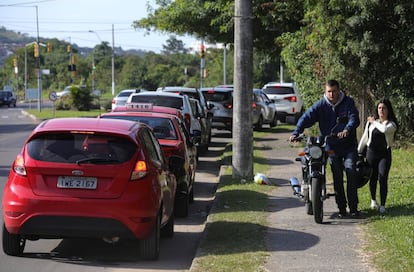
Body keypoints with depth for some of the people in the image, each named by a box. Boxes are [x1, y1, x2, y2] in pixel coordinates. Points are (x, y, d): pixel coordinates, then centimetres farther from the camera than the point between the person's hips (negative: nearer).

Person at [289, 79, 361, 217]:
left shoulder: (348, 102, -2)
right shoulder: (320, 105, 0)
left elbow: (354, 118, -14)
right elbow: (306, 118, -9)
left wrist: (347, 130, -36)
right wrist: (296, 132, -25)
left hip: (349, 145, -1)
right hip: (331, 146, 1)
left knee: (351, 172, -13)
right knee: (337, 178, 3)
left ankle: (353, 207, -6)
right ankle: (341, 208, 10)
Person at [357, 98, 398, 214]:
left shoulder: (391, 124, 0)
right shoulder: (370, 122, 9)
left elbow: (385, 129, -24)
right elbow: (364, 137, 15)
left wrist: (374, 122, -11)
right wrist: (358, 152, 15)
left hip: (385, 154, -2)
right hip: (371, 153, 2)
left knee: (383, 178, -13)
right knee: (373, 178, 7)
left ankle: (382, 205, -8)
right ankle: (373, 200, 32)